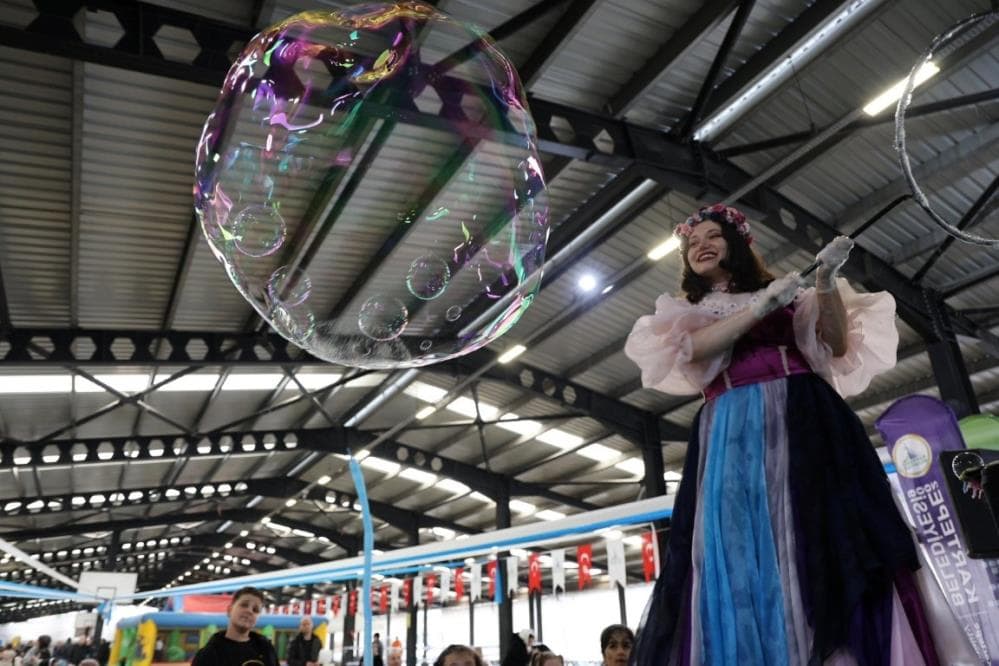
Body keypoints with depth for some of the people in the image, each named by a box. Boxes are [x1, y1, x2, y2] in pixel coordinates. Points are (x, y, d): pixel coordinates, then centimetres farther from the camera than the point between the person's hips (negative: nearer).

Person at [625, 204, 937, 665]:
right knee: (742, 555, -9)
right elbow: (695, 349, -2)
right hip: (732, 435, 0)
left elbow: (838, 346, 10)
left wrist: (826, 283, -3)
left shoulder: (786, 292, 22)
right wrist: (760, 307, -7)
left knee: (825, 541, -11)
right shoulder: (685, 313, 22)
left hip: (803, 420, 0)